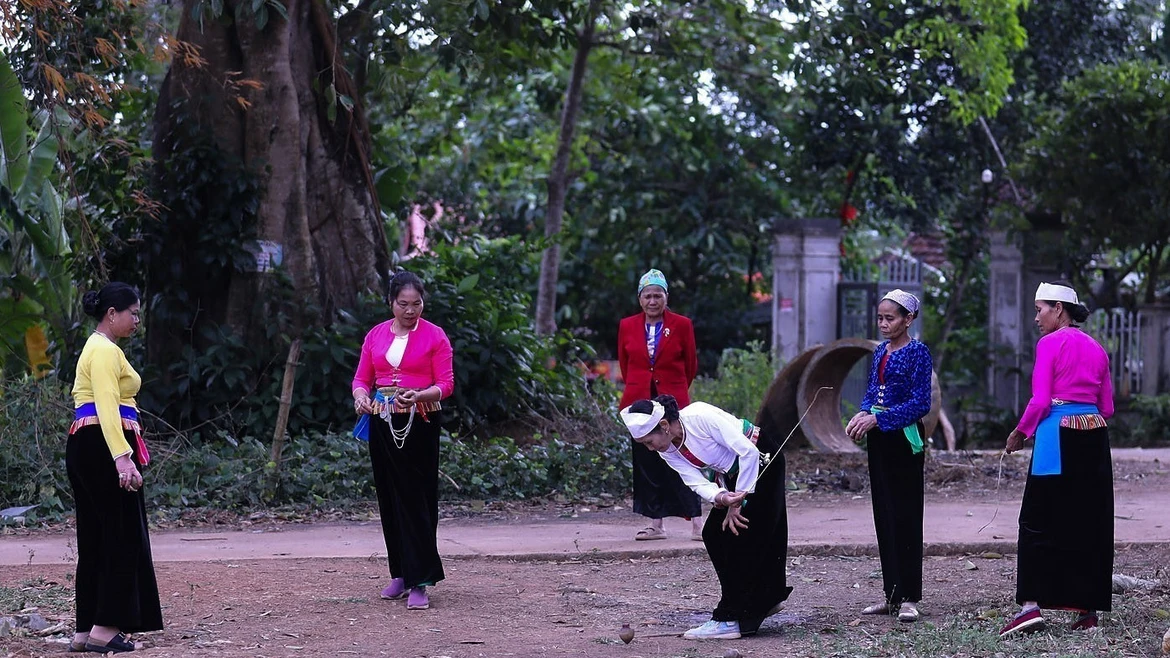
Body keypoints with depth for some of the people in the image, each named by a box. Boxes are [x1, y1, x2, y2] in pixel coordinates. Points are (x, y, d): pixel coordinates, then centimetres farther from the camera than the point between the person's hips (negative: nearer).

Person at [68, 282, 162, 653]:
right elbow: (107, 407, -21)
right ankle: (105, 628, -9)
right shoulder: (106, 351, -10)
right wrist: (122, 457, -30)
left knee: (96, 539, 10)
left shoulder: (96, 348, 23)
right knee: (122, 536, -7)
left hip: (86, 448, 11)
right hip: (103, 446, -11)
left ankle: (85, 632, 12)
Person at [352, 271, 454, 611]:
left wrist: (418, 396, -23)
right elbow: (362, 378, 11)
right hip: (383, 423, 4)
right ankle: (401, 573, 20)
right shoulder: (375, 335, 10)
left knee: (417, 499, -8)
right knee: (389, 496, 8)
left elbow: (446, 383, -4)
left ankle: (419, 582, -9)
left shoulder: (434, 337, -1)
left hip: (419, 424, -4)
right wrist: (361, 396, -12)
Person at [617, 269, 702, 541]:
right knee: (646, 464, 4)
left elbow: (691, 365, 9)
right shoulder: (627, 326, 7)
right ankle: (655, 525, 10)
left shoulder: (682, 325, 0)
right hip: (639, 403, 3)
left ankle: (697, 524, -6)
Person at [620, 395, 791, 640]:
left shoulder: (701, 417, -30)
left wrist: (738, 502, -21)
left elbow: (748, 453, -27)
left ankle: (729, 620, -14)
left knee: (740, 536, -14)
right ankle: (765, 599, 19)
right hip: (732, 475, 8)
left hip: (762, 461, -8)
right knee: (714, 534, 3)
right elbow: (697, 482, -13)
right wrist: (721, 498, -36)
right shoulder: (668, 452, -7)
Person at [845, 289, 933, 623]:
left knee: (905, 517, -5)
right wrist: (862, 415, -5)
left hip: (904, 439, -7)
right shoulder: (880, 352, 13)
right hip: (879, 439, 7)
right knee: (884, 516, 8)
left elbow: (920, 403, -13)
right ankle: (892, 594, 13)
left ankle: (909, 597, -3)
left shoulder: (917, 352, -8)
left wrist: (878, 418, -19)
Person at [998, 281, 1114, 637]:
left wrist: (1020, 432, 3)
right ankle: (1087, 608, 10)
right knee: (1090, 523, 9)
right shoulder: (1097, 349, 14)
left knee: (1039, 521, -3)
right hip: (1094, 436, 6)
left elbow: (1040, 401, -11)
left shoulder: (1050, 343, -5)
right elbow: (1107, 407, 13)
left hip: (1058, 437, -6)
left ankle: (1031, 604, -11)